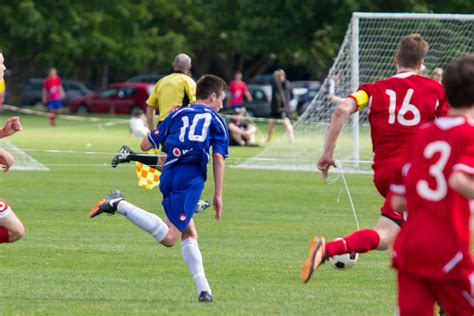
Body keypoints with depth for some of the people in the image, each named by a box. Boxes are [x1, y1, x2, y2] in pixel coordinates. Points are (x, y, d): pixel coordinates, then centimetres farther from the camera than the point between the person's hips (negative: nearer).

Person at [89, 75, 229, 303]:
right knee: (169, 238, -15)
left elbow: (146, 145, 17)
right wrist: (218, 196, 0)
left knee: (189, 234, 14)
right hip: (190, 179, -6)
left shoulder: (177, 115, 21)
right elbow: (218, 157, -2)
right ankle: (120, 206, -25)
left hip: (168, 176, 6)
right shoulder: (216, 121, 11)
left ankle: (203, 289, 5)